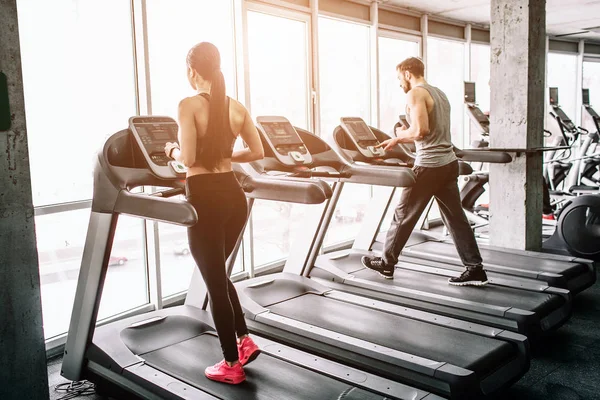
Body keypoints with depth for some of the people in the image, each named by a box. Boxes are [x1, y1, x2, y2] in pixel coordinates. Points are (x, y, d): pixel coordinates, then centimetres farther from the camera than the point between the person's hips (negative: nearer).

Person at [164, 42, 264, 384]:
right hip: (234, 195, 6)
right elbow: (258, 152, 8)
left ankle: (232, 364, 17)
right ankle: (245, 340, 25)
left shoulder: (189, 105, -11)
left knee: (214, 280, 6)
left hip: (206, 198, -6)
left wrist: (172, 151, 5)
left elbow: (188, 158, -17)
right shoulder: (236, 107, 7)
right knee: (218, 273, 25)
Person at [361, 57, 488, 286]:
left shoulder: (415, 93, -10)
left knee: (404, 215, 5)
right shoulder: (439, 93, 19)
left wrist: (400, 135, -2)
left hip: (429, 166, -9)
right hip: (448, 163, 9)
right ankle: (475, 269, 9)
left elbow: (420, 130, -21)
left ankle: (386, 264, 17)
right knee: (455, 217, 9)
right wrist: (399, 140, 19)